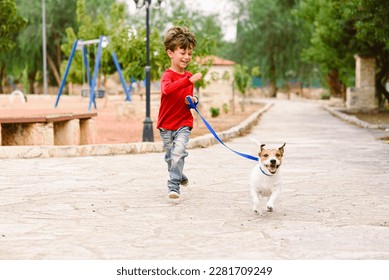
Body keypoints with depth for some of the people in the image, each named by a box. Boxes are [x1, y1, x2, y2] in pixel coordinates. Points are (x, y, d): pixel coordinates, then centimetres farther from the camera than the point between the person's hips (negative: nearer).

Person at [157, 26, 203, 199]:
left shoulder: (189, 76, 5)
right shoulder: (168, 75, -14)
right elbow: (167, 89, -38)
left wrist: (193, 100, -3)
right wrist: (189, 80, -47)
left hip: (184, 123, 2)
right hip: (166, 124, -2)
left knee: (178, 152, -18)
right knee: (170, 156, 13)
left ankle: (173, 186, -15)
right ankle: (179, 176, 38)